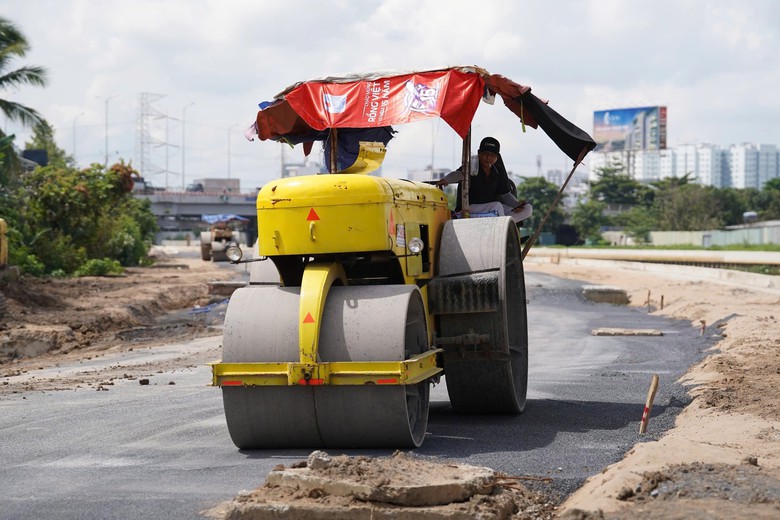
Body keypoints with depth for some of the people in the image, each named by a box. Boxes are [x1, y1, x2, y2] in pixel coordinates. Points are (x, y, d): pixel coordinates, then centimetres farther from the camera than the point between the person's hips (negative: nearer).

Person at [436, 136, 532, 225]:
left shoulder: (499, 171, 8)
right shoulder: (473, 167, -8)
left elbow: (505, 195, 11)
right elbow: (459, 174, -28)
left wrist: (517, 204, -10)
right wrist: (446, 179, -51)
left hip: (491, 209, 6)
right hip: (470, 208, -6)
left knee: (527, 209, -8)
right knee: (497, 205, -34)